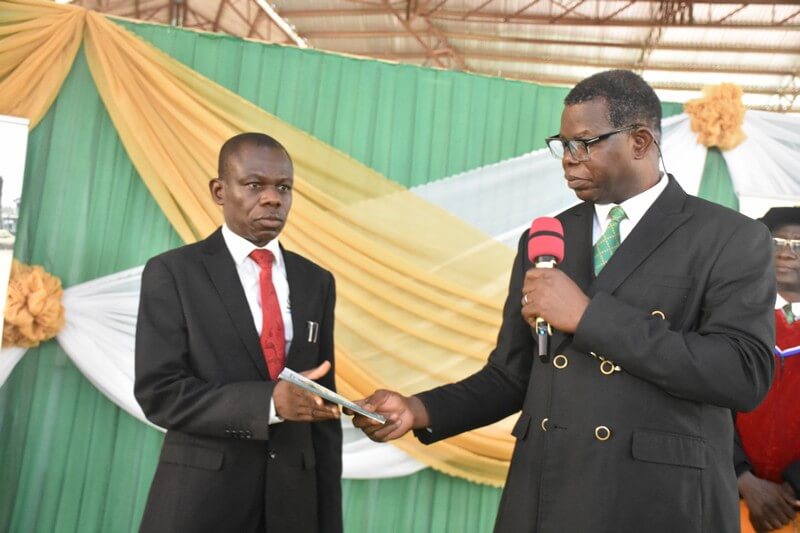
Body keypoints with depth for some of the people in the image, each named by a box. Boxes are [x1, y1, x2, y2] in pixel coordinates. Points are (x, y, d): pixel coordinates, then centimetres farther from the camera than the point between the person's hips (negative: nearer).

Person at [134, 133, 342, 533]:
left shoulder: (316, 282, 6)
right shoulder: (172, 272, -5)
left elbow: (323, 407, 7)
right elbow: (159, 392, -12)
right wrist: (270, 401, -24)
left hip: (292, 498, 4)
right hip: (200, 499, -3)